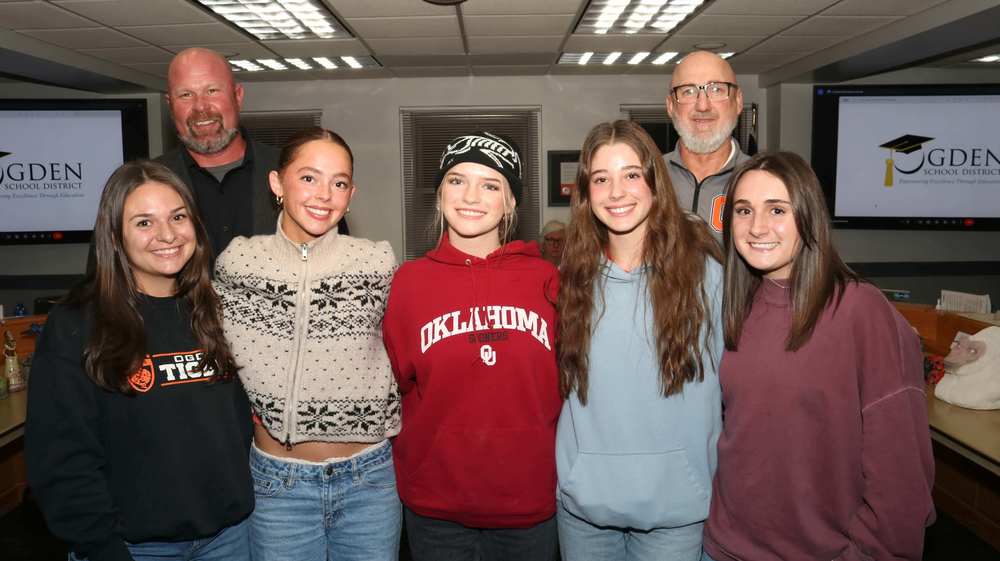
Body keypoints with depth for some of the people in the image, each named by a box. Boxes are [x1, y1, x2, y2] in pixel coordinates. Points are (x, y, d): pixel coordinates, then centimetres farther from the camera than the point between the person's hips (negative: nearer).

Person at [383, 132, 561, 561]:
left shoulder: (545, 278, -4)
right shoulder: (410, 281, -3)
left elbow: (565, 384, 5)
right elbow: (394, 384, 6)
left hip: (530, 505, 0)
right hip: (435, 509, 0)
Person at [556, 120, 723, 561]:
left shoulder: (704, 272, -7)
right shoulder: (573, 276, 0)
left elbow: (722, 387, -2)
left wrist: (715, 487, -2)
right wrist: (569, 474, 7)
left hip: (674, 504, -2)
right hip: (583, 498, 2)